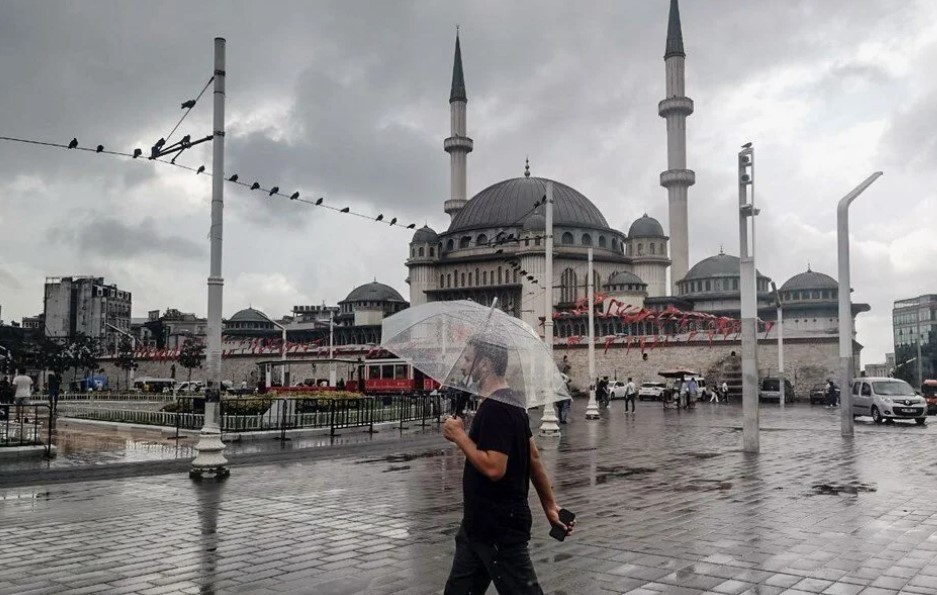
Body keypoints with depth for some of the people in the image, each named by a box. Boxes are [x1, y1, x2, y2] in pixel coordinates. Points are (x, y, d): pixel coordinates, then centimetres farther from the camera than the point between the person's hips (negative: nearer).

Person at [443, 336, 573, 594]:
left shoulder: (495, 409, -20)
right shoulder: (510, 403, 11)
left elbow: (494, 468, -28)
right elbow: (534, 459, 14)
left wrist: (459, 436, -17)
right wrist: (550, 505, 18)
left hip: (499, 530, -10)